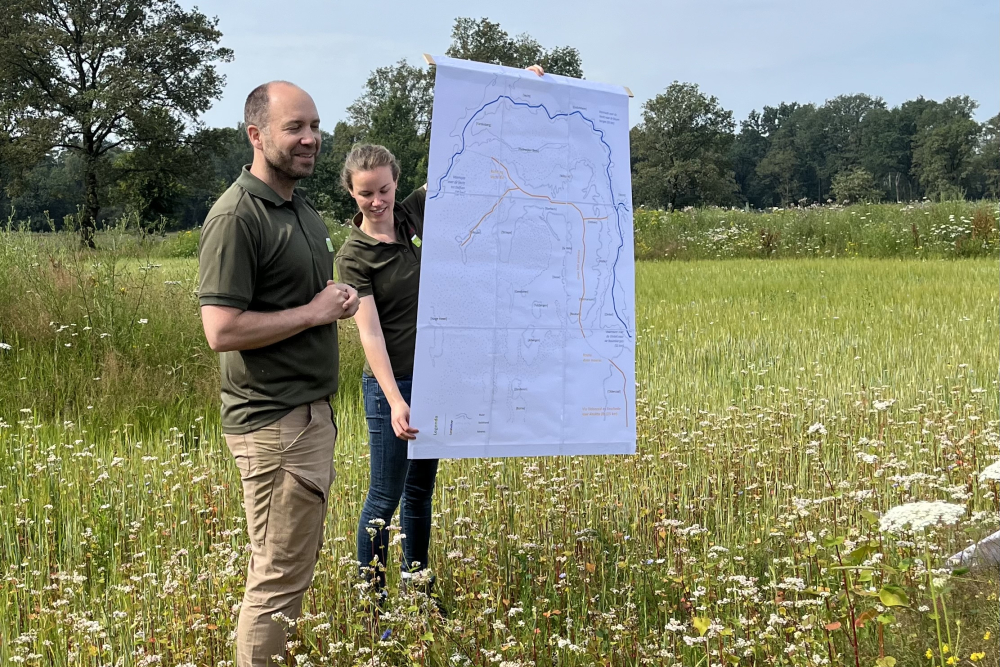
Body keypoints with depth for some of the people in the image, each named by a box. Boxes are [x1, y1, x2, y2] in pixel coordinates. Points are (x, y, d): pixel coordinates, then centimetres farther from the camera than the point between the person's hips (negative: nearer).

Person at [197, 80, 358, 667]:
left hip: (314, 413, 10)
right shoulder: (236, 217, -17)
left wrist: (339, 300, 10)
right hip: (274, 421, -10)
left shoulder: (303, 209, 13)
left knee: (302, 561, 19)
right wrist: (315, 312, -17)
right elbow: (222, 331, -24)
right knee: (279, 577, -3)